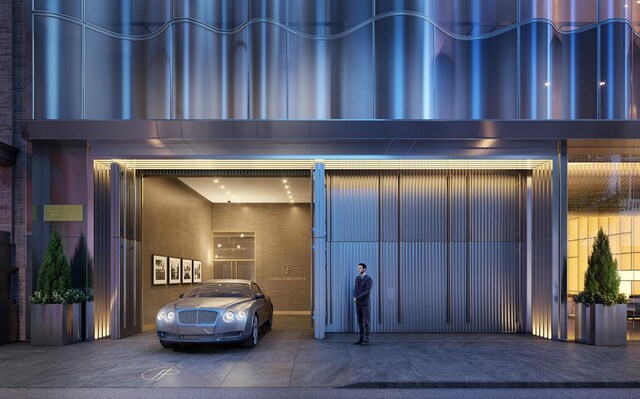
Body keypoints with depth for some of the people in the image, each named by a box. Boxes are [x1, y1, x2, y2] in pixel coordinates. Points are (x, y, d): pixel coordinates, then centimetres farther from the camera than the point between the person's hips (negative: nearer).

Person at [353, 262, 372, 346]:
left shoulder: (368, 279, -9)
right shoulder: (357, 278, 13)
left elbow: (366, 291, -15)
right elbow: (355, 289, 12)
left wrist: (357, 298, -16)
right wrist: (354, 297, -7)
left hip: (365, 303, -7)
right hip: (358, 303, 7)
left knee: (366, 322, -1)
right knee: (360, 322, 9)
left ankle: (366, 340, 2)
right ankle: (361, 339, 15)